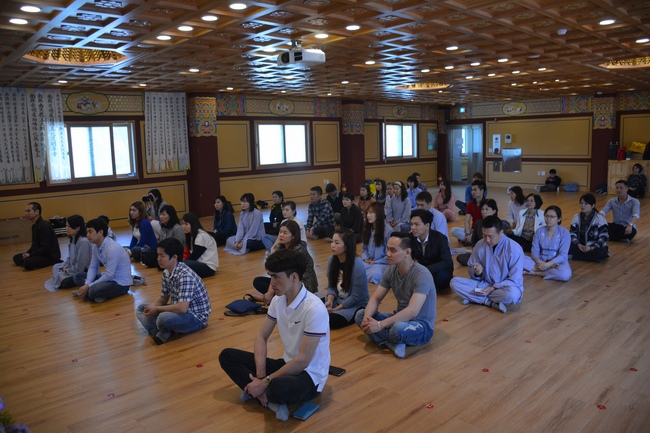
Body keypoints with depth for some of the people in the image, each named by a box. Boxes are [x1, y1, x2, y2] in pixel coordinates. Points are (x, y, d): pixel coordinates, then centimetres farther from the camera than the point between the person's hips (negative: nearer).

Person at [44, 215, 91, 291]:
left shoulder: (83, 242, -24)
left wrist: (67, 270, -10)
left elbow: (80, 266, -22)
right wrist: (64, 267, 0)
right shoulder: (73, 239, 6)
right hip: (73, 268, 10)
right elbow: (70, 258, 16)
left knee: (65, 282, -25)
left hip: (84, 272, -10)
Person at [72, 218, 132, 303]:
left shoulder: (112, 248, -26)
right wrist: (87, 284, -11)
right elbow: (93, 267, 6)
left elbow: (109, 275, -26)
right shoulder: (95, 246, 0)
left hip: (121, 283, -9)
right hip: (109, 277, 9)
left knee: (94, 291, -33)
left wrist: (88, 286, -20)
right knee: (77, 276, 5)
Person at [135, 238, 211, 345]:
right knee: (141, 309, 7)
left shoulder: (185, 276, -28)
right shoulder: (166, 273, -1)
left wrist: (156, 309, -21)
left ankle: (163, 332, -3)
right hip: (179, 310, 9)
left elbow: (182, 308, -33)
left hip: (196, 317, -9)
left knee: (164, 318, -36)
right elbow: (163, 298, 11)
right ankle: (161, 332, -16)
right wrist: (151, 308, -10)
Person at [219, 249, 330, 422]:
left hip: (309, 375, -7)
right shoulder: (278, 300, -2)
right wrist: (260, 374, -13)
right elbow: (261, 336, 3)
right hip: (287, 364, 8)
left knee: (278, 386, -41)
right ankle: (267, 396, -12)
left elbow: (303, 361, -26)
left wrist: (265, 382, -21)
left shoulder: (314, 309, -26)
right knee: (227, 356, -2)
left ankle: (262, 393, -7)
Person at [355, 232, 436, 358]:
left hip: (422, 325, -7)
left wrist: (380, 325, -36)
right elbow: (375, 298, -1)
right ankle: (393, 343, -16)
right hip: (401, 319, 7)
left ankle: (385, 340, -7)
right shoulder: (391, 270, -3)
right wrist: (367, 317, -22)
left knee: (399, 328, -40)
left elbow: (412, 311, -34)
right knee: (360, 315, -5)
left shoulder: (422, 275, -25)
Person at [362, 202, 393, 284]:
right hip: (368, 262, 5)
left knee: (374, 275, -38)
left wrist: (375, 262, -12)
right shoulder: (367, 227, 9)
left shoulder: (388, 230, -12)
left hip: (382, 263, -5)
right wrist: (365, 259, -4)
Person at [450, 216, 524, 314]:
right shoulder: (480, 244, -6)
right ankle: (491, 303, -20)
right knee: (454, 281, -16)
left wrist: (493, 288, -23)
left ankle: (474, 297, -16)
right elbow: (471, 269, 4)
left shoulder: (514, 249, -18)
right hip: (485, 283, 4)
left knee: (512, 294, -40)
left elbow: (515, 280, -16)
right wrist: (476, 273, -20)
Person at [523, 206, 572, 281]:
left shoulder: (564, 233, -7)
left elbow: (563, 255, -14)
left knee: (565, 274, -38)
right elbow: (534, 251, -2)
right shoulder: (539, 231, 3)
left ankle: (535, 272, -21)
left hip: (558, 263, -2)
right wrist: (539, 262, -22)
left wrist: (547, 265, -25)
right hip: (541, 262, 2)